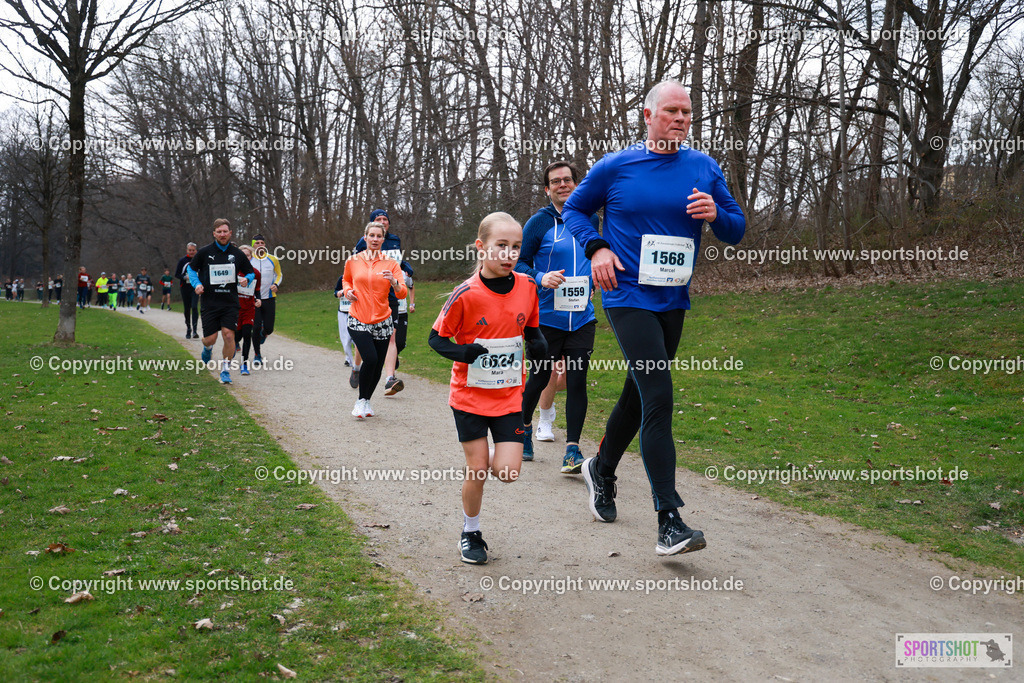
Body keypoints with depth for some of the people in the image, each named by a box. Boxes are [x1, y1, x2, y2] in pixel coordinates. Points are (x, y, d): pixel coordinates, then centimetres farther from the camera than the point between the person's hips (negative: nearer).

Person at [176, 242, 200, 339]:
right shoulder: (182, 260, 1)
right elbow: (176, 274, 3)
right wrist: (185, 277, -15)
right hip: (185, 287, 1)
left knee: (194, 307, -17)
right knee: (187, 309, 8)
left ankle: (195, 330, -18)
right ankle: (188, 329, 23)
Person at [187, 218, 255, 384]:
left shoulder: (237, 254, 3)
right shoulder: (205, 252, 0)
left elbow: (251, 273, 15)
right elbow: (191, 269, 14)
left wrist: (247, 279, -7)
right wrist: (196, 283, -3)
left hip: (230, 303, 1)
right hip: (209, 303, -1)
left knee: (229, 335, -11)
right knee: (210, 338, -1)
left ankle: (225, 369, 7)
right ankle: (207, 348, 39)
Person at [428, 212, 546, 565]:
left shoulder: (527, 286, -3)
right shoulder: (466, 294, -15)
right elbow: (436, 338, -7)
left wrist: (538, 344, -8)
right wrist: (462, 352, -25)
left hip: (509, 395, 3)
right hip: (470, 395, -3)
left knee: (508, 472, -6)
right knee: (477, 469, 1)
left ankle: (493, 458, 31)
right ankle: (470, 533, 25)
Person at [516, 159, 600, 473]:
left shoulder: (591, 220, 9)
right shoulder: (539, 222, -4)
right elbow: (518, 263, -4)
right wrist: (541, 278, -19)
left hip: (582, 318, 3)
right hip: (546, 317, -2)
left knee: (577, 381, -3)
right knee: (539, 378, 9)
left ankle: (573, 450, 1)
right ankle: (524, 427, 36)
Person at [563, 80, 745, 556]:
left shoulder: (705, 169, 6)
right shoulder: (615, 167, -3)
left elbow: (737, 231, 10)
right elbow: (574, 209, 10)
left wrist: (715, 215, -13)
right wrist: (595, 247, -9)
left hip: (673, 302, 5)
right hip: (629, 298, -5)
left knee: (639, 394, 18)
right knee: (658, 399, -17)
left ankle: (602, 470, 44)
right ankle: (669, 522, -16)